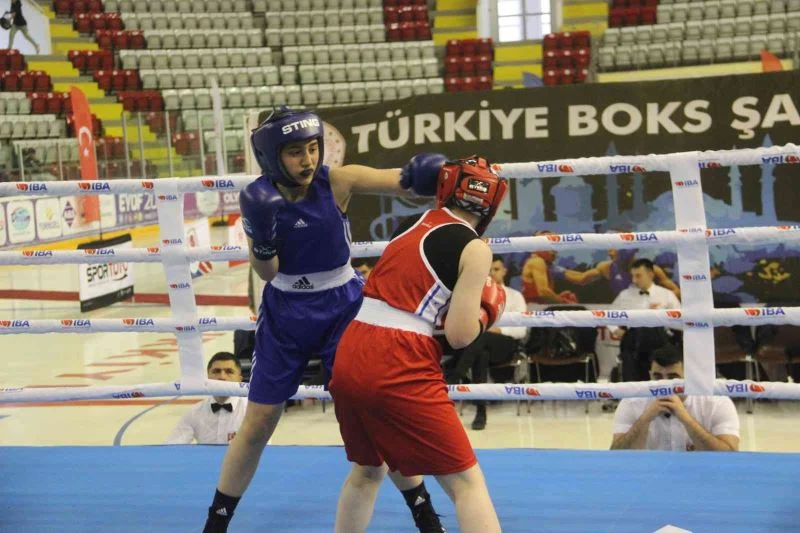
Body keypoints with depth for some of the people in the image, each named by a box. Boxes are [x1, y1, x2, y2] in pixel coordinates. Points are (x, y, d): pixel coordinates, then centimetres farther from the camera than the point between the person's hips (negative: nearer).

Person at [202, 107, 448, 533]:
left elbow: (400, 181, -29)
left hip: (343, 308, -1)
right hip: (285, 314, 1)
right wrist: (261, 234, -33)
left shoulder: (337, 182, -16)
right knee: (256, 427, 7)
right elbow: (265, 272, -12)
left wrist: (420, 174, -52)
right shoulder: (258, 198, -12)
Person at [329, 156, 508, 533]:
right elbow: (459, 335, -6)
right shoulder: (475, 248, -2)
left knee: (368, 468, 28)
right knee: (466, 481, 2)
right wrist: (485, 313, 13)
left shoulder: (410, 223, 16)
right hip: (398, 367, -7)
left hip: (348, 356, 7)